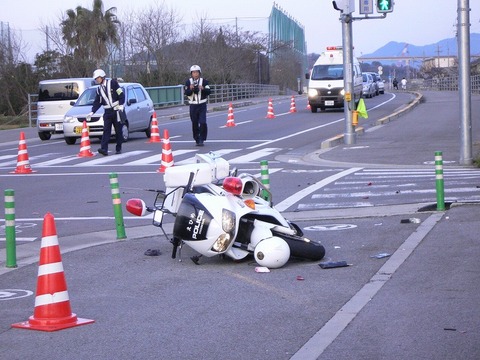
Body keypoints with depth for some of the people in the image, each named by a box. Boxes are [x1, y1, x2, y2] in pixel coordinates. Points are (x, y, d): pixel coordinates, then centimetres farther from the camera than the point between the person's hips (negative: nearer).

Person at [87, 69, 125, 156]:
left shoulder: (112, 83, -4)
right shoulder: (99, 89, 13)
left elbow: (121, 94, -5)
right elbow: (97, 102, 13)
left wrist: (121, 105, -13)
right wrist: (92, 112, 2)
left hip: (116, 110, -4)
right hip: (107, 112, 4)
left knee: (118, 130, 2)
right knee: (106, 130, -8)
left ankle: (118, 148, 10)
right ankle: (104, 149, -17)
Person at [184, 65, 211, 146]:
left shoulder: (204, 81, 2)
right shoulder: (188, 82, 3)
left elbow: (208, 91, -2)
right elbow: (186, 93, -4)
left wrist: (203, 89, -21)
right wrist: (190, 89, -23)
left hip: (202, 105, -1)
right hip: (193, 105, 1)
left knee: (203, 122, -13)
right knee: (195, 123, 6)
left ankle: (201, 140, -4)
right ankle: (197, 139, 17)